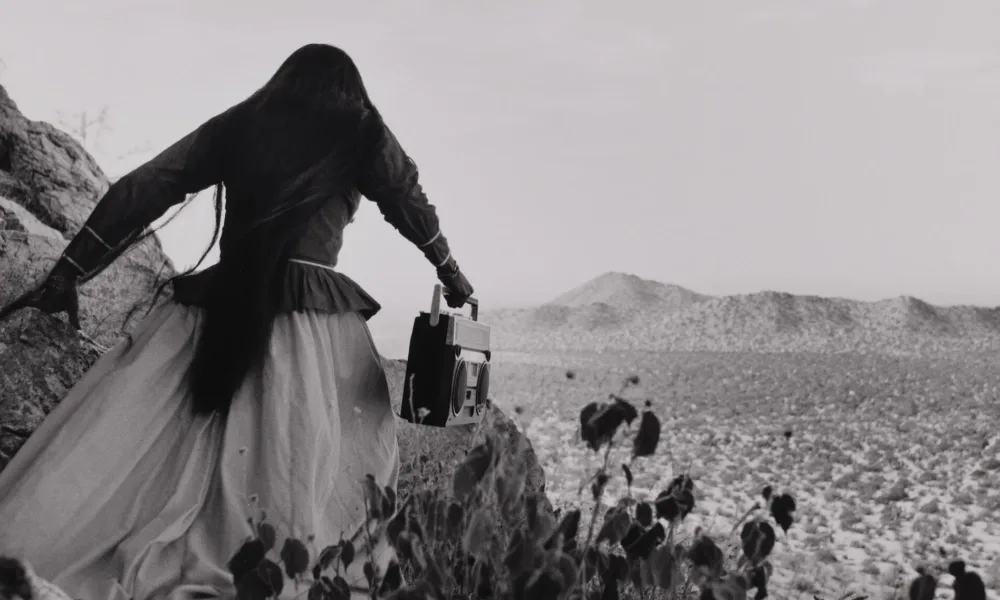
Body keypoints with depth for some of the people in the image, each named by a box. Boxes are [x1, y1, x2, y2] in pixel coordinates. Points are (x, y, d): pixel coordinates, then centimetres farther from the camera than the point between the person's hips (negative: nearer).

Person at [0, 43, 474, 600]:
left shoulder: (237, 124, 15)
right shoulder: (361, 132, 10)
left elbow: (143, 190, 11)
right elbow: (411, 204, 18)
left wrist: (69, 271, 13)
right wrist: (452, 274, 34)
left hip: (217, 309, 2)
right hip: (315, 318, -2)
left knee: (137, 453, 0)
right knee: (304, 470, 0)